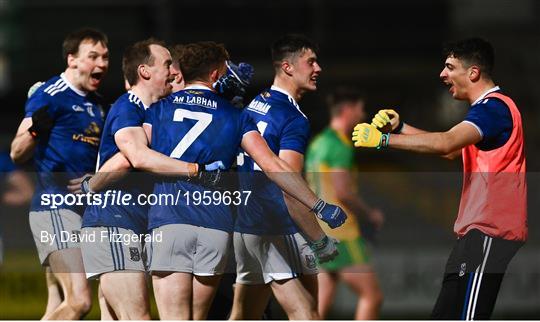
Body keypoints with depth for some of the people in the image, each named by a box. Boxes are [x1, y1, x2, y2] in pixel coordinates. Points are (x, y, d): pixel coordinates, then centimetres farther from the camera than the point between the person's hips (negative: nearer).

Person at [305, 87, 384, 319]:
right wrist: (370, 214, -6)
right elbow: (343, 191, -21)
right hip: (341, 234, -9)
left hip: (319, 232, 9)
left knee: (321, 305, 6)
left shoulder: (317, 143, 17)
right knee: (372, 296, -3)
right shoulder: (341, 146, -12)